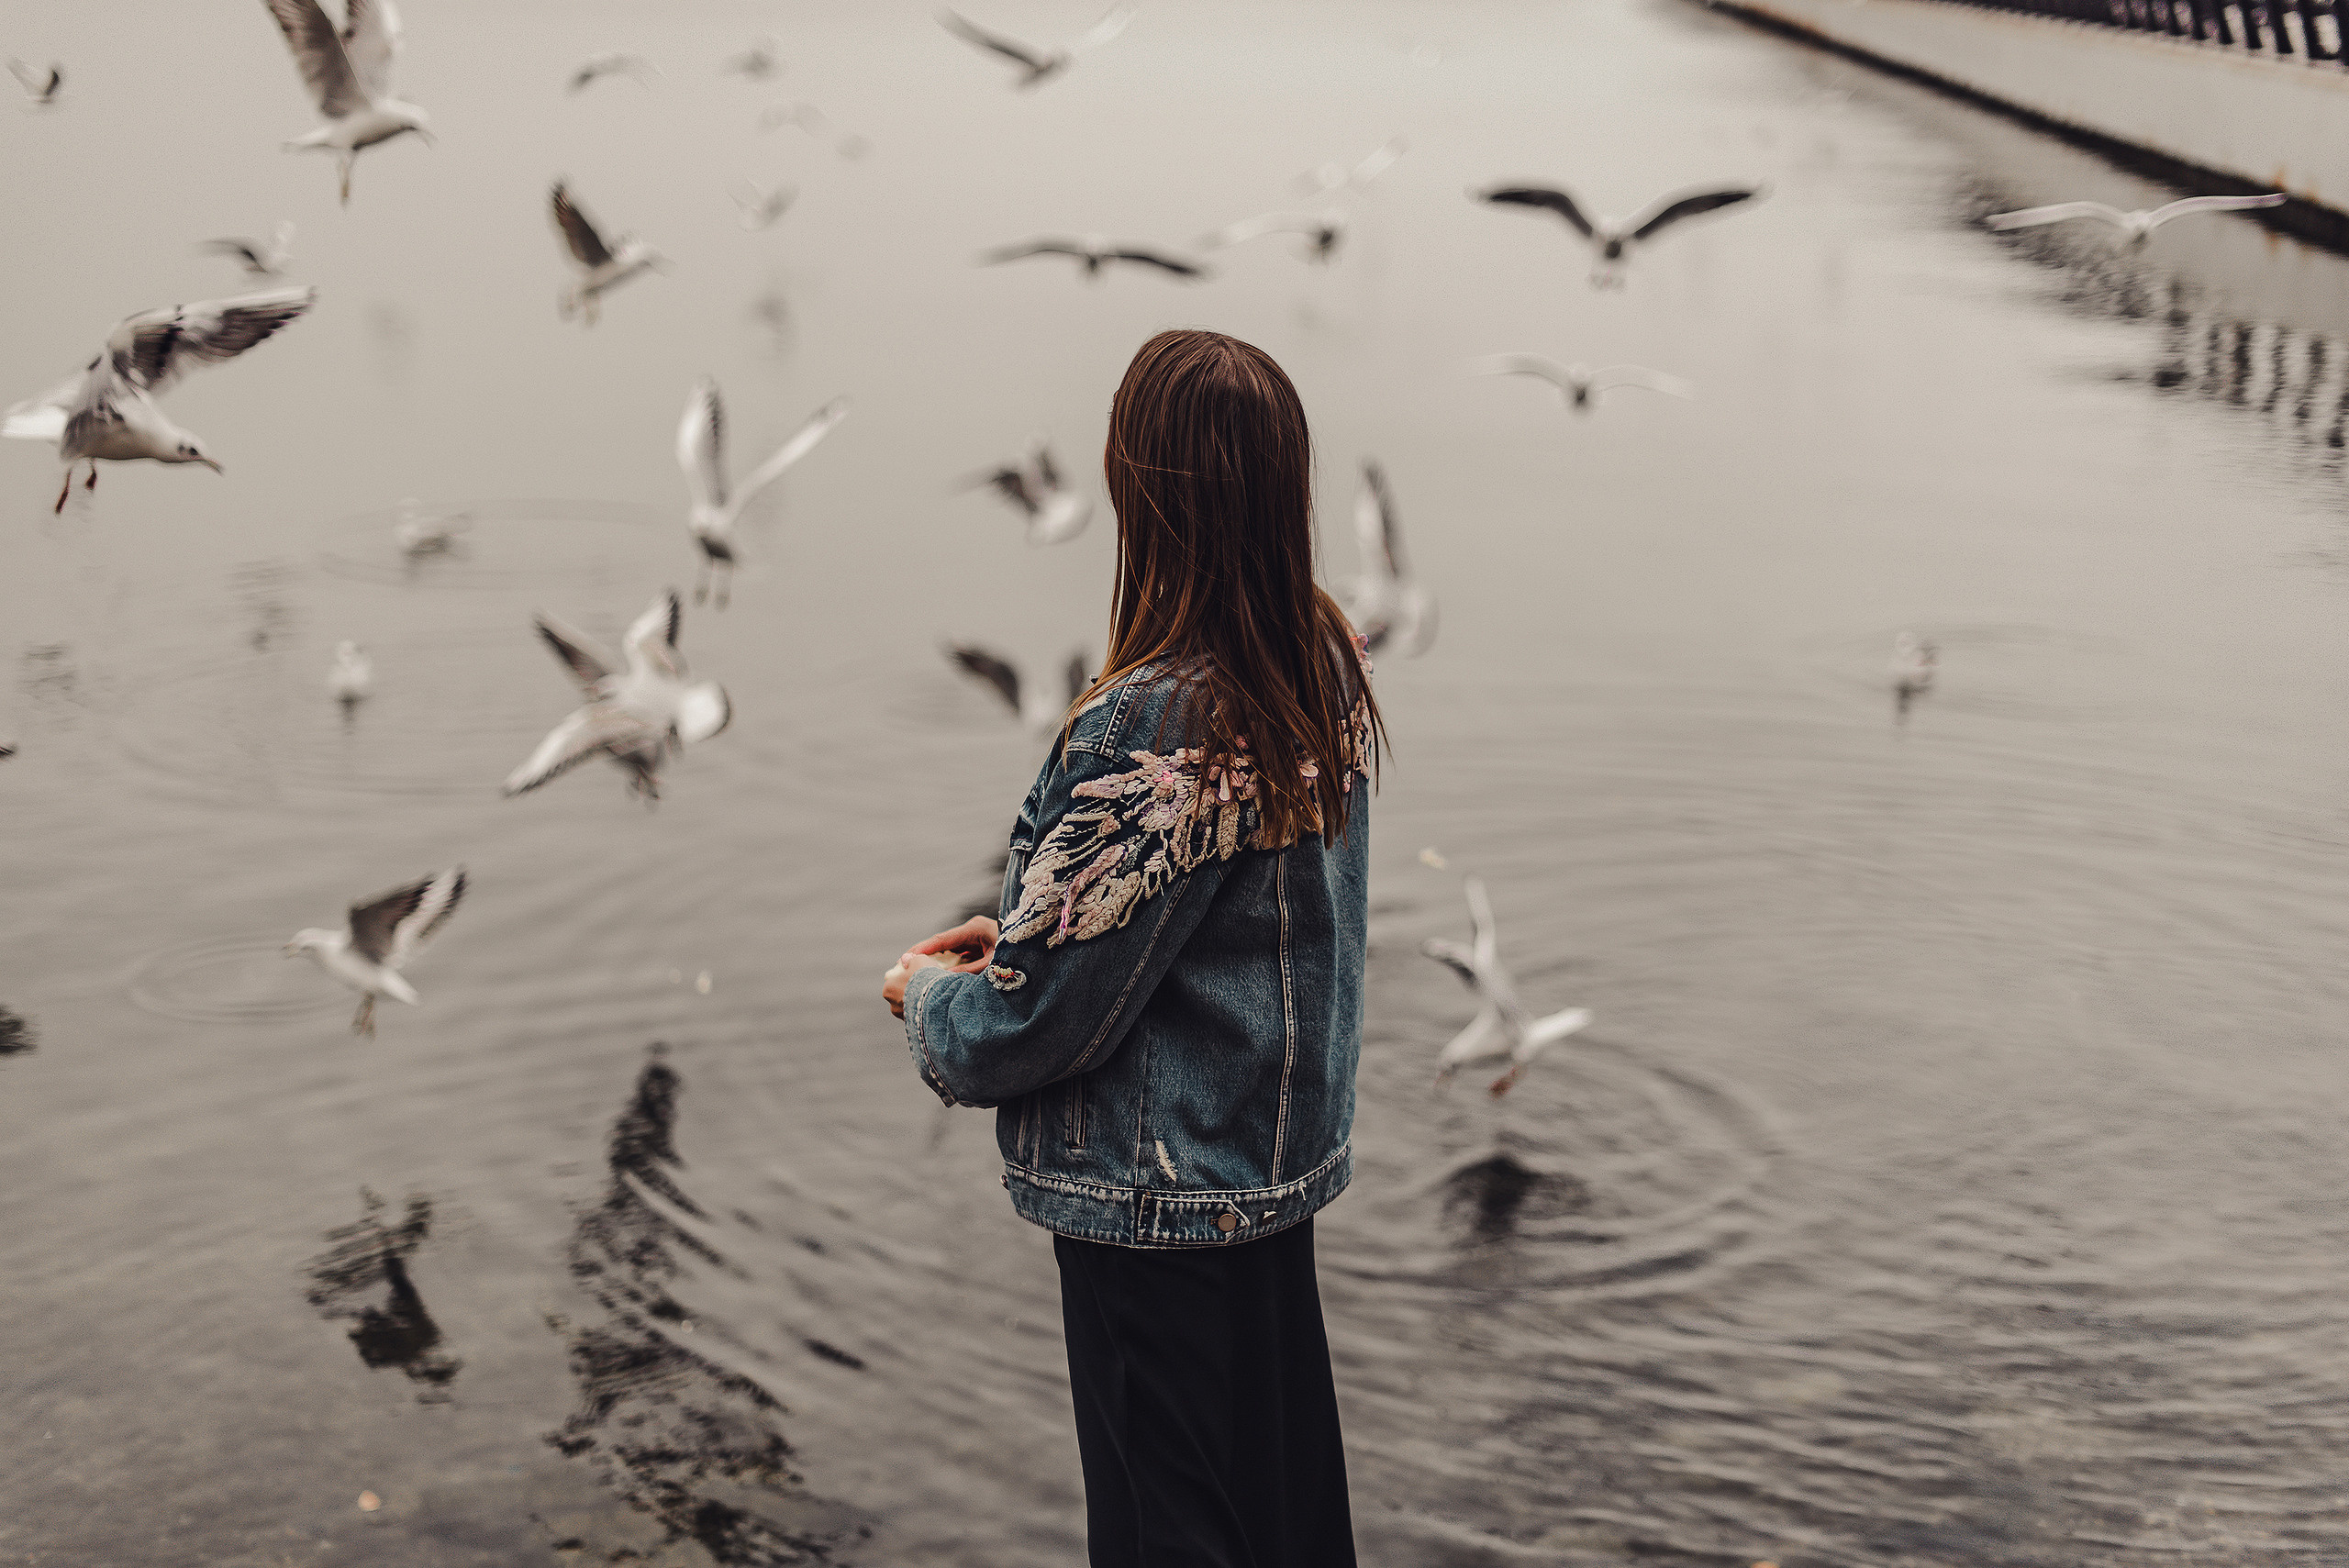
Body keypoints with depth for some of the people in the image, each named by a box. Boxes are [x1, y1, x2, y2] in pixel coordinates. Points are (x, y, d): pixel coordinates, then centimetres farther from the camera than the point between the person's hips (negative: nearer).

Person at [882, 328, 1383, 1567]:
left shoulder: (1152, 725, -29)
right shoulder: (1326, 664, -2)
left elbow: (1044, 1013, -20)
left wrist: (930, 997, 0)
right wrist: (1018, 928, 8)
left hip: (1160, 1202, -8)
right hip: (1283, 1157, 8)